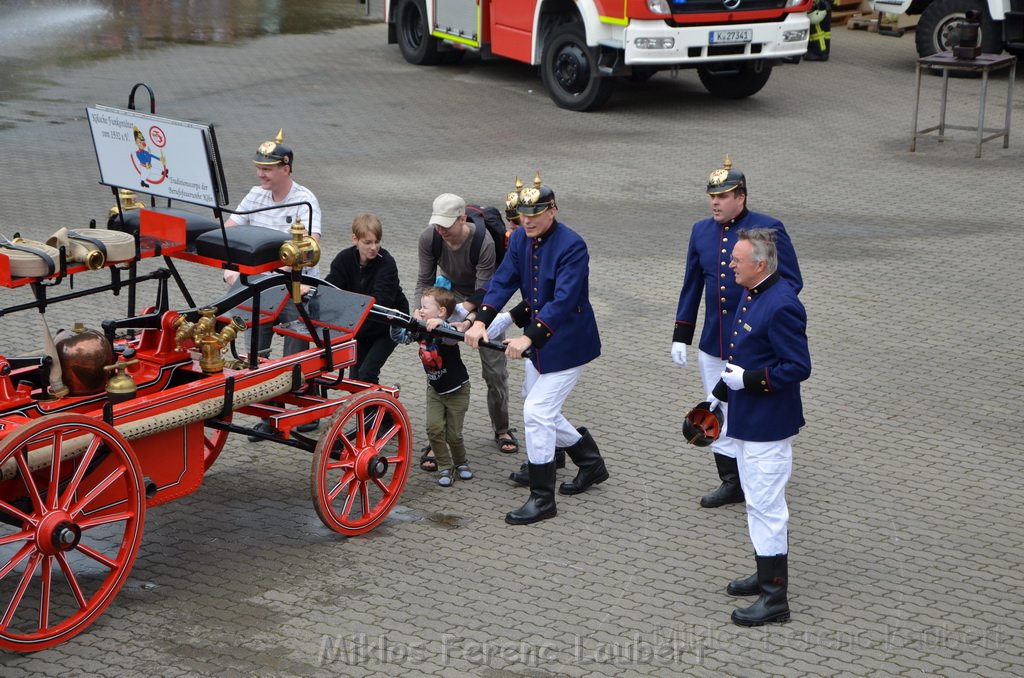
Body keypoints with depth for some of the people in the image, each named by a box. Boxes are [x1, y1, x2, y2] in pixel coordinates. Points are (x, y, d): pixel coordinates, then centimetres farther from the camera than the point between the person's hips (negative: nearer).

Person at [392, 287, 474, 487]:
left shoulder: (445, 330, -28)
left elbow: (452, 337, -50)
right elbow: (401, 337, 1)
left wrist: (439, 323, -68)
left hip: (456, 390, -5)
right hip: (435, 388, 5)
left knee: (453, 433, 2)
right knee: (434, 428, -7)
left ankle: (461, 463, 28)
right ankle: (445, 467, 7)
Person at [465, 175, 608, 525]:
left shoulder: (571, 246, -23)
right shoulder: (520, 238, 0)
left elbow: (563, 301, -31)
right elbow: (503, 280, -4)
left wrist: (528, 337, -38)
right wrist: (481, 321, -19)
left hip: (566, 344, -9)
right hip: (537, 341, 9)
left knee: (537, 413, -12)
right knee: (541, 411, 18)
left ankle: (542, 499, -1)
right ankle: (591, 463, 40)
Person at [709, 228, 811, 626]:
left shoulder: (781, 307, -24)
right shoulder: (753, 295, 7)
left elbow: (798, 367, -24)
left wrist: (747, 381, -24)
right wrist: (721, 392, 19)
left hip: (766, 427, -10)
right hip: (747, 420, 10)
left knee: (765, 505, -4)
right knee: (759, 501, 21)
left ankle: (775, 598, 4)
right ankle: (767, 575, 35)